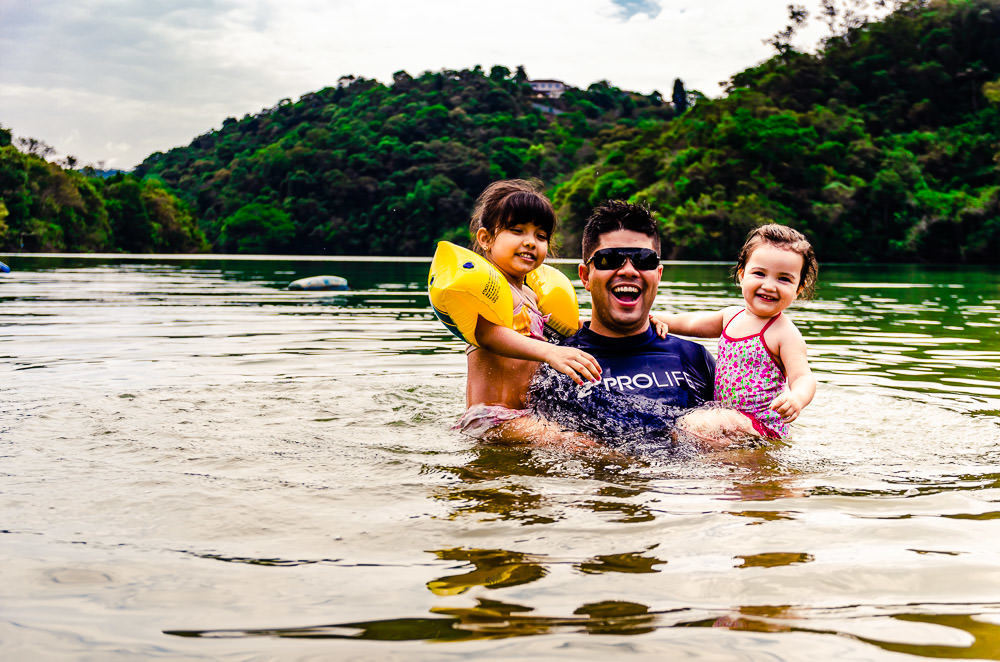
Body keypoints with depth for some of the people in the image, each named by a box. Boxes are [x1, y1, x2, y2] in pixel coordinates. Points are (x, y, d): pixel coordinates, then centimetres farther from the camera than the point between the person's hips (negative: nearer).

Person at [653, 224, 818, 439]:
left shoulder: (785, 333, -12)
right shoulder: (731, 316, 10)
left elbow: (803, 377, -19)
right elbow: (691, 323, 27)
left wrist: (796, 398, -40)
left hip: (762, 427, -8)